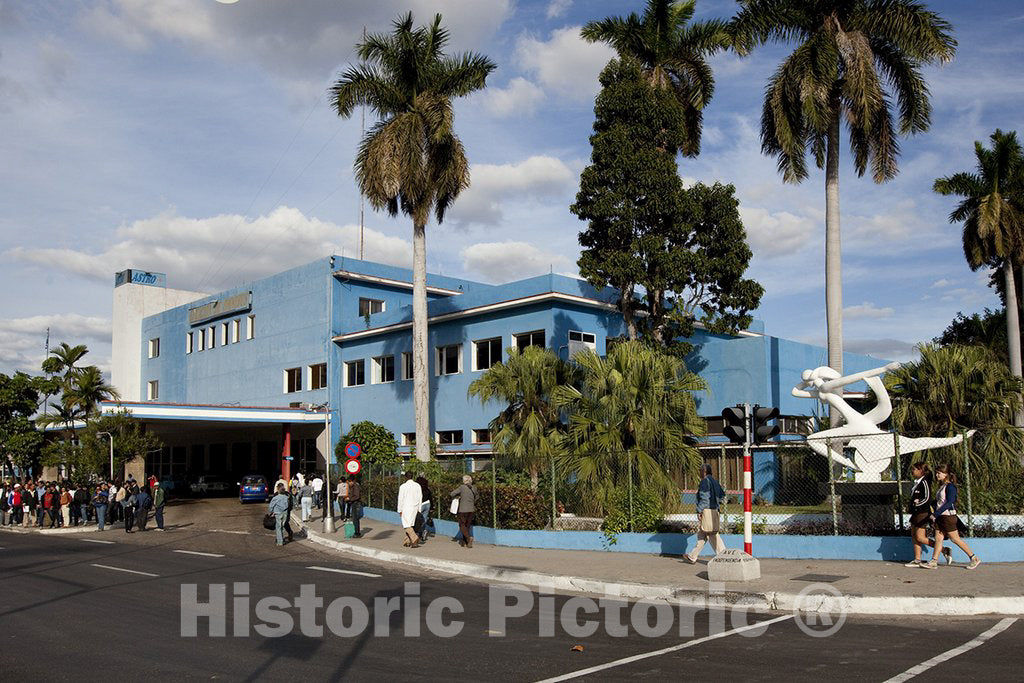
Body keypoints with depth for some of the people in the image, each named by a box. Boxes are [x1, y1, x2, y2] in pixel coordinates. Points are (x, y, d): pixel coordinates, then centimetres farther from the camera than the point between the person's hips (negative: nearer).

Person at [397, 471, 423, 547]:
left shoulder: (403, 486, -8)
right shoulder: (417, 486, 3)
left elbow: (400, 499, -6)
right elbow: (420, 498, 5)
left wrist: (400, 510, 2)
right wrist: (419, 509, 12)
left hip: (406, 508, -5)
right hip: (415, 507, 5)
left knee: (407, 525, -4)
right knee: (410, 524, 15)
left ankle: (415, 538, -24)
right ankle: (408, 542, 17)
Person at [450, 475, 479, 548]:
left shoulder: (462, 487, -9)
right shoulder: (474, 488, 5)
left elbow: (452, 494, -4)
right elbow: (477, 496, 22)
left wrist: (458, 496, 13)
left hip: (463, 510, -5)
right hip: (471, 509, 5)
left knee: (462, 525, 4)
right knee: (468, 525, 14)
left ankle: (469, 537, -18)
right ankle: (465, 542, 17)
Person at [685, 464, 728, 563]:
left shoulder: (705, 481, -12)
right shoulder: (714, 481, 14)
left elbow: (704, 498, -18)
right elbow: (722, 495, 17)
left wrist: (699, 511, -16)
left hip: (706, 511, -10)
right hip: (714, 510, 10)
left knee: (713, 535, -7)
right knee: (701, 535, 14)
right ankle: (692, 556, 20)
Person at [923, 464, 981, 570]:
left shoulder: (950, 487, -13)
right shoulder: (941, 487, 14)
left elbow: (949, 503, -22)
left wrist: (936, 513, -24)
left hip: (948, 516, -8)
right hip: (940, 517, 8)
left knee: (955, 539, -1)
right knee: (938, 539, 4)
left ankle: (974, 558, 11)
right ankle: (933, 561, 3)